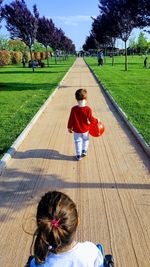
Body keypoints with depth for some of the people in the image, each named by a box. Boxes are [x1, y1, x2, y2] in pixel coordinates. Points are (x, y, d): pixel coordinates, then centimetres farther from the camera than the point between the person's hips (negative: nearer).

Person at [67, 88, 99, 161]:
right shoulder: (88, 109, -19)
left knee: (78, 141, 14)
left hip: (76, 130, 0)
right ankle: (84, 151, 32)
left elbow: (71, 119, -6)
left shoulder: (74, 109, -15)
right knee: (86, 140, 27)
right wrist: (97, 120, 6)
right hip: (85, 129, 0)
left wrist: (69, 127, 8)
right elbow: (91, 119, -13)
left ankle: (78, 155, 19)